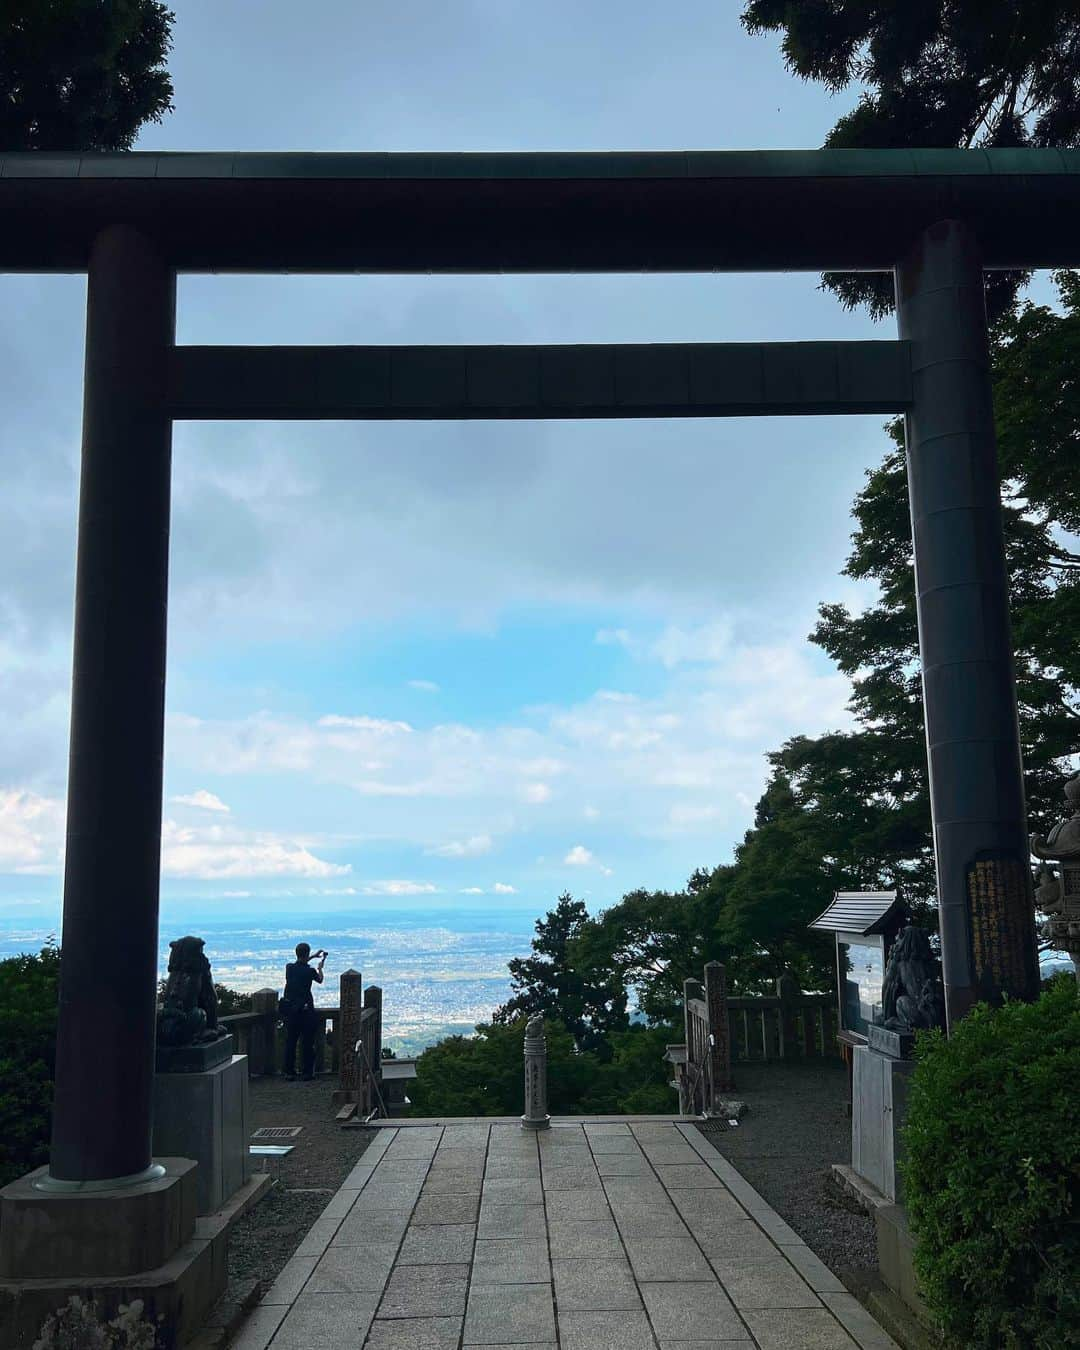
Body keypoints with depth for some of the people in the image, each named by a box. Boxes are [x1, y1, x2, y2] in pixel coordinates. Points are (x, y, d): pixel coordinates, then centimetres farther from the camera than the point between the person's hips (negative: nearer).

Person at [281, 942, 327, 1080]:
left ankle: (289, 1072, 13)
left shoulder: (289, 968, -2)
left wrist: (313, 956, 30)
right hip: (305, 1010, -4)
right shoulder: (310, 971, -13)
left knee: (290, 1042, 10)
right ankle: (307, 1073, 8)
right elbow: (320, 980, 10)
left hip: (289, 1010, 4)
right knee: (307, 1043, 5)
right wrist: (320, 967, 28)